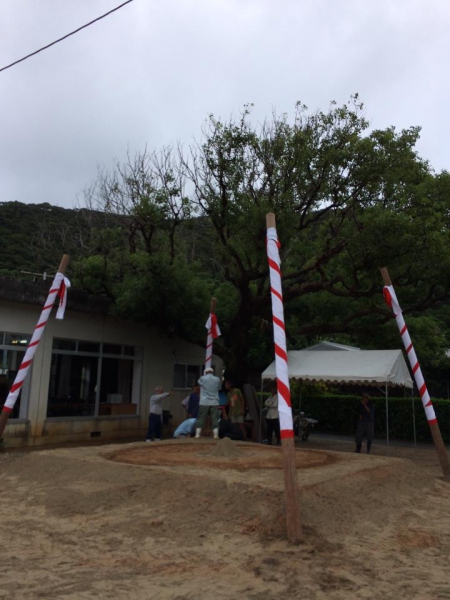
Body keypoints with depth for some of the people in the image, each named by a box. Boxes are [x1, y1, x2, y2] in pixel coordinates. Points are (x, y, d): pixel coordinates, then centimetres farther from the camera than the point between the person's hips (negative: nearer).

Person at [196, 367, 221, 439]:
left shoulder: (202, 378, 0)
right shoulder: (217, 379, 4)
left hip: (204, 403, -1)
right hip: (214, 403, 1)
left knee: (200, 420, 5)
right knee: (215, 420, 2)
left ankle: (197, 435, 5)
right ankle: (216, 435, -2)